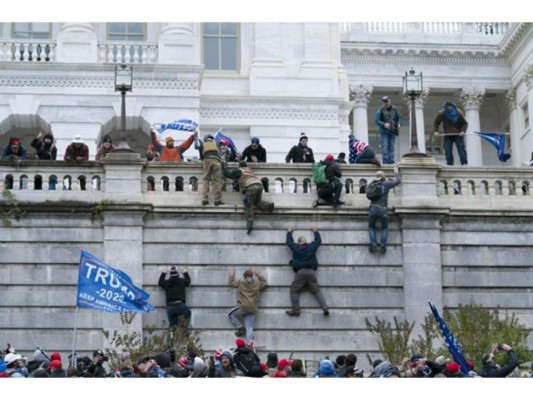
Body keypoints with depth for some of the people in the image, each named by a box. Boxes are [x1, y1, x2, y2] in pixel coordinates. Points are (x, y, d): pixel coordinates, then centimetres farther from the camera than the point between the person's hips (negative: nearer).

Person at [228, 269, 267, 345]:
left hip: (244, 307, -4)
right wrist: (259, 275, 42)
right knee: (249, 328, 0)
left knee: (231, 314, 20)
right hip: (253, 309, 4)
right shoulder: (258, 284, 13)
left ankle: (240, 328, 7)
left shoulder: (241, 283, 6)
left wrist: (232, 275, 38)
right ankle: (249, 343, -18)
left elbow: (232, 283, 22)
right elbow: (264, 282, 34)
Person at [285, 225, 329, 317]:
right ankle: (325, 308, -11)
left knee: (294, 290, 4)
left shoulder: (296, 248, 6)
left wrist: (289, 232, 41)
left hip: (300, 272, -3)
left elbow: (289, 241, 24)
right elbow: (318, 240, 29)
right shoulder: (312, 246, 10)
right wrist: (315, 231, 44)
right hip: (311, 272, 3)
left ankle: (295, 310, -7)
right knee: (317, 291, 2)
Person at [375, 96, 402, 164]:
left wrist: (399, 124, -9)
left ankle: (391, 161, 5)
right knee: (385, 147, -9)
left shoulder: (394, 109, 9)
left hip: (392, 131, 3)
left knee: (391, 147, 3)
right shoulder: (380, 110, -2)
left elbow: (399, 118, 12)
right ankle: (385, 161, -10)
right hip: (384, 132, -3)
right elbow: (377, 121, -7)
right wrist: (384, 124, -23)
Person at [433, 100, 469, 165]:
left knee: (461, 149, -10)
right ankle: (449, 164, -1)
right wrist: (436, 131, -11)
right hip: (447, 135, 2)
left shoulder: (459, 113, -14)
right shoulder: (441, 114, -12)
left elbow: (465, 123, -5)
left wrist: (463, 131, -22)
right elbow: (436, 123, 4)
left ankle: (464, 163, -9)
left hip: (458, 135, -2)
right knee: (447, 151, -6)